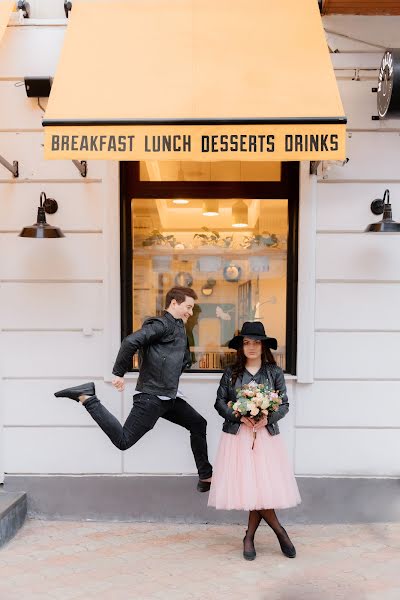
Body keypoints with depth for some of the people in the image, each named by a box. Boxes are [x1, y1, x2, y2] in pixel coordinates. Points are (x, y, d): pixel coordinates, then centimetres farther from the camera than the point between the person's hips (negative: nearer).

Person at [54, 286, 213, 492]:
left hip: (169, 397, 9)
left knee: (198, 424, 13)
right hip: (151, 398, -9)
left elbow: (184, 361, 26)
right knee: (123, 440, -9)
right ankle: (87, 397, 0)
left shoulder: (178, 327, 17)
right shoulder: (162, 324, -12)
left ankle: (206, 477, 22)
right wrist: (119, 373, -21)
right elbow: (131, 341, -26)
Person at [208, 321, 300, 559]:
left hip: (266, 435, 0)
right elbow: (220, 402, 3)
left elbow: (284, 404, 2)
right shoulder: (231, 372, 4)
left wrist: (267, 418, -15)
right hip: (237, 435, 0)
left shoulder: (274, 372, 2)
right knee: (249, 487, -3)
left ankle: (250, 537, 16)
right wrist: (239, 416, -13)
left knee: (263, 487, -5)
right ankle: (280, 531, 16)